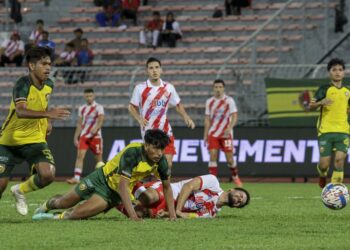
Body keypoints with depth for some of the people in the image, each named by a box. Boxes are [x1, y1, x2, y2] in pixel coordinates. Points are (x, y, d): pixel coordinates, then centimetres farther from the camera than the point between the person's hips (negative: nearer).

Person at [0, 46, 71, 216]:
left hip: (35, 140, 4)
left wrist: (48, 122, 8)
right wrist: (47, 114, -51)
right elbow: (21, 111, -40)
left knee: (48, 174, -19)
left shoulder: (48, 85, -1)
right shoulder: (23, 84, -21)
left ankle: (20, 191, 10)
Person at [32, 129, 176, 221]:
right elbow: (123, 185, -43)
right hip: (102, 179, -3)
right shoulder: (132, 153, -37)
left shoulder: (160, 160, -19)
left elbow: (167, 186, -4)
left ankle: (60, 217, 13)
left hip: (114, 193, 3)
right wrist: (132, 215, -52)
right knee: (65, 203, 17)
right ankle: (48, 205, 53)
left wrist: (172, 214, -16)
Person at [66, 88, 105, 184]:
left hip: (95, 136, -4)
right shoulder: (82, 109, 14)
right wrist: (76, 137, 13)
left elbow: (101, 120, -17)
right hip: (83, 136, 4)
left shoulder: (98, 107, -2)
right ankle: (76, 177, -19)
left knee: (99, 158, 2)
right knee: (80, 155, -12)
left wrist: (96, 128, -36)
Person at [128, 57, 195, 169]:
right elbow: (132, 107, 1)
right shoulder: (140, 88, -5)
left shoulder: (169, 87, 3)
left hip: (165, 130, 3)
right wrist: (139, 119, -17)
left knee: (168, 163, -1)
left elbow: (178, 105, 14)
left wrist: (186, 117, -2)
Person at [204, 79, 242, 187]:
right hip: (213, 133, 3)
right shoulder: (209, 102, 9)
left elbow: (234, 117, -7)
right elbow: (207, 119, 14)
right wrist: (205, 135, 9)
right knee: (213, 156, -9)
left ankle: (235, 177, 22)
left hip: (226, 134, -3)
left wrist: (229, 128, -23)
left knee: (229, 158, -1)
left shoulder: (229, 101, -2)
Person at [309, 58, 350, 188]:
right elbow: (311, 106, -8)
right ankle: (322, 175, 32)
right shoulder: (324, 89, 2)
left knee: (339, 159, -17)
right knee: (324, 164, -4)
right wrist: (321, 102, -28)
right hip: (325, 131, -2)